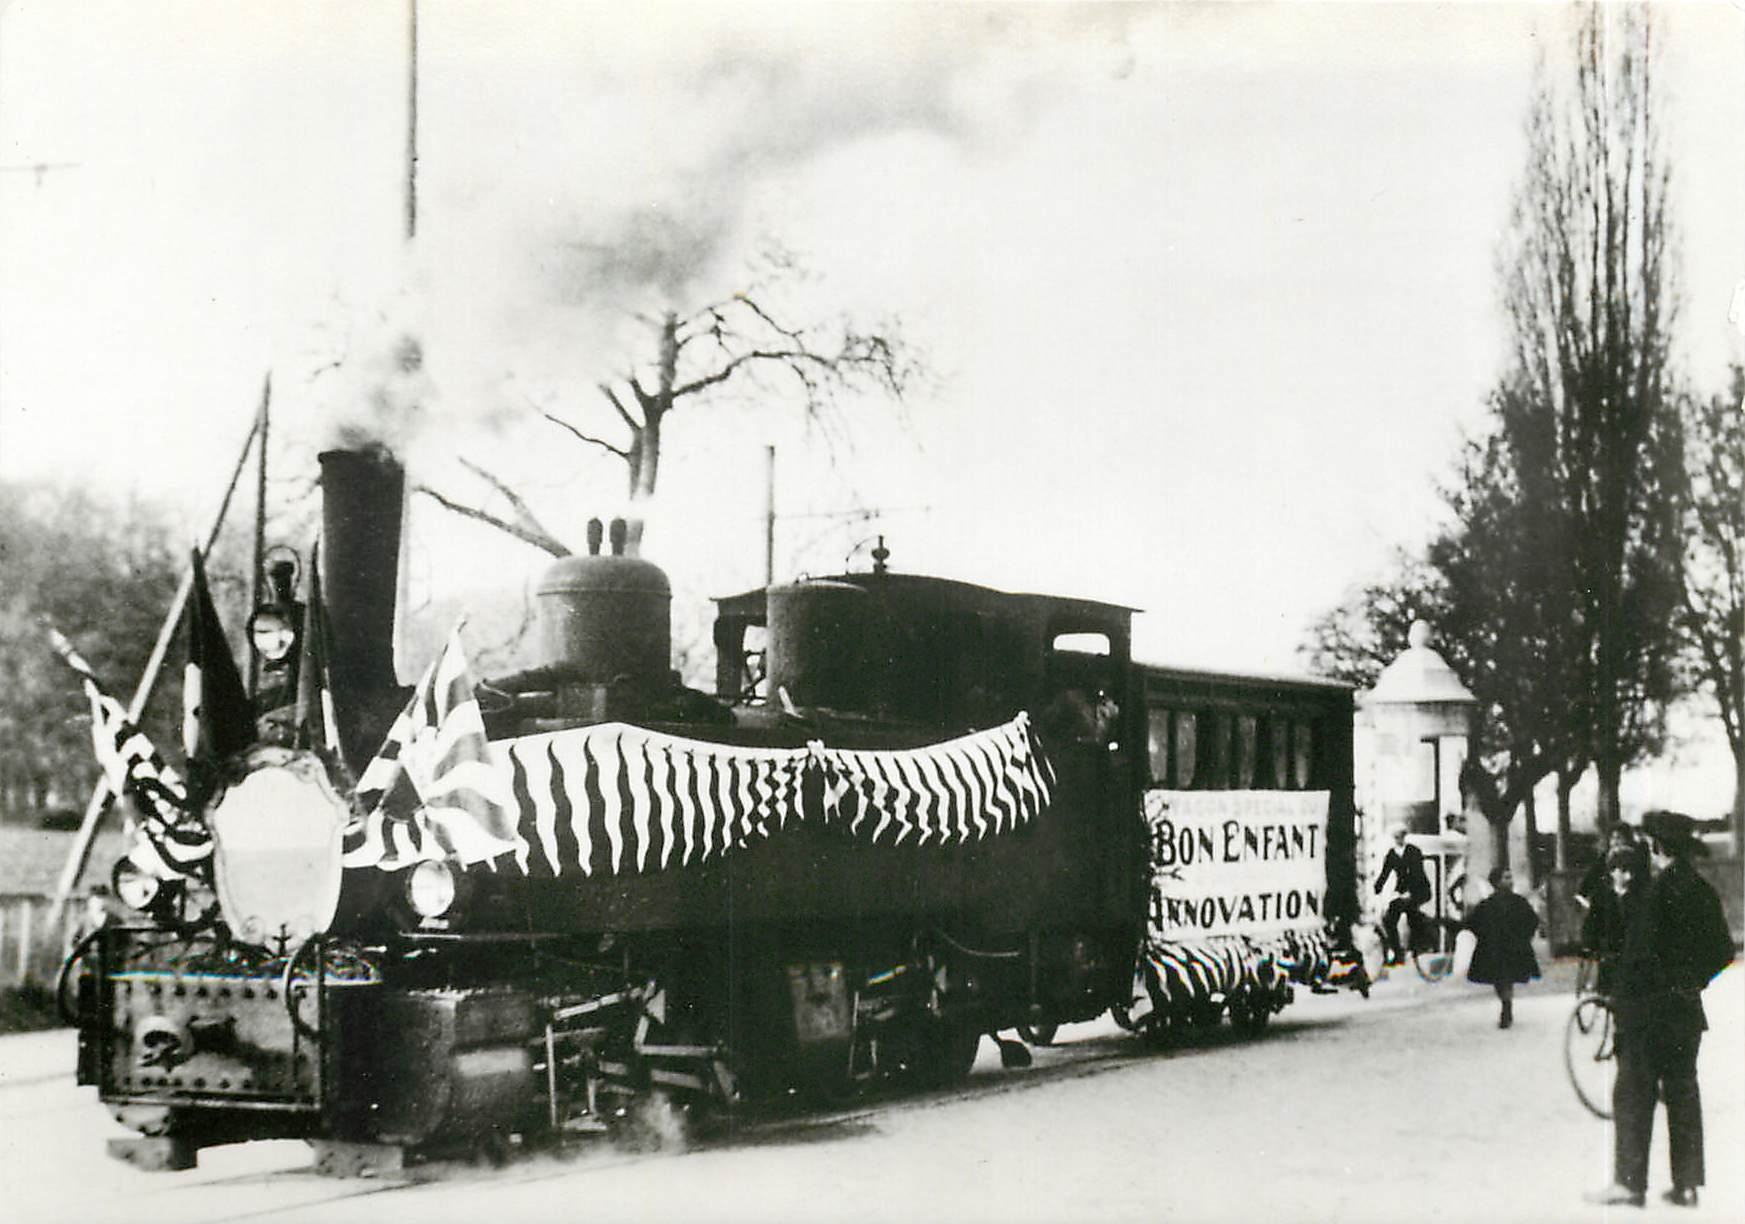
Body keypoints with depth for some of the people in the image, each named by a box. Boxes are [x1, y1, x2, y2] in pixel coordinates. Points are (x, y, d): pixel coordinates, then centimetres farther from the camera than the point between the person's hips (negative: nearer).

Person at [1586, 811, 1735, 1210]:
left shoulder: (1655, 892, -16)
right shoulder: (1703, 891, 7)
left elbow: (1640, 952, -19)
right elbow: (1723, 949, 12)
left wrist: (1622, 997, -9)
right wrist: (1692, 979, 14)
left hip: (1648, 1011, -7)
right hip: (1687, 1009, 7)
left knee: (1634, 1092, 0)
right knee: (1683, 1091, 11)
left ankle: (1629, 1181, 0)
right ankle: (1687, 1184, 13)